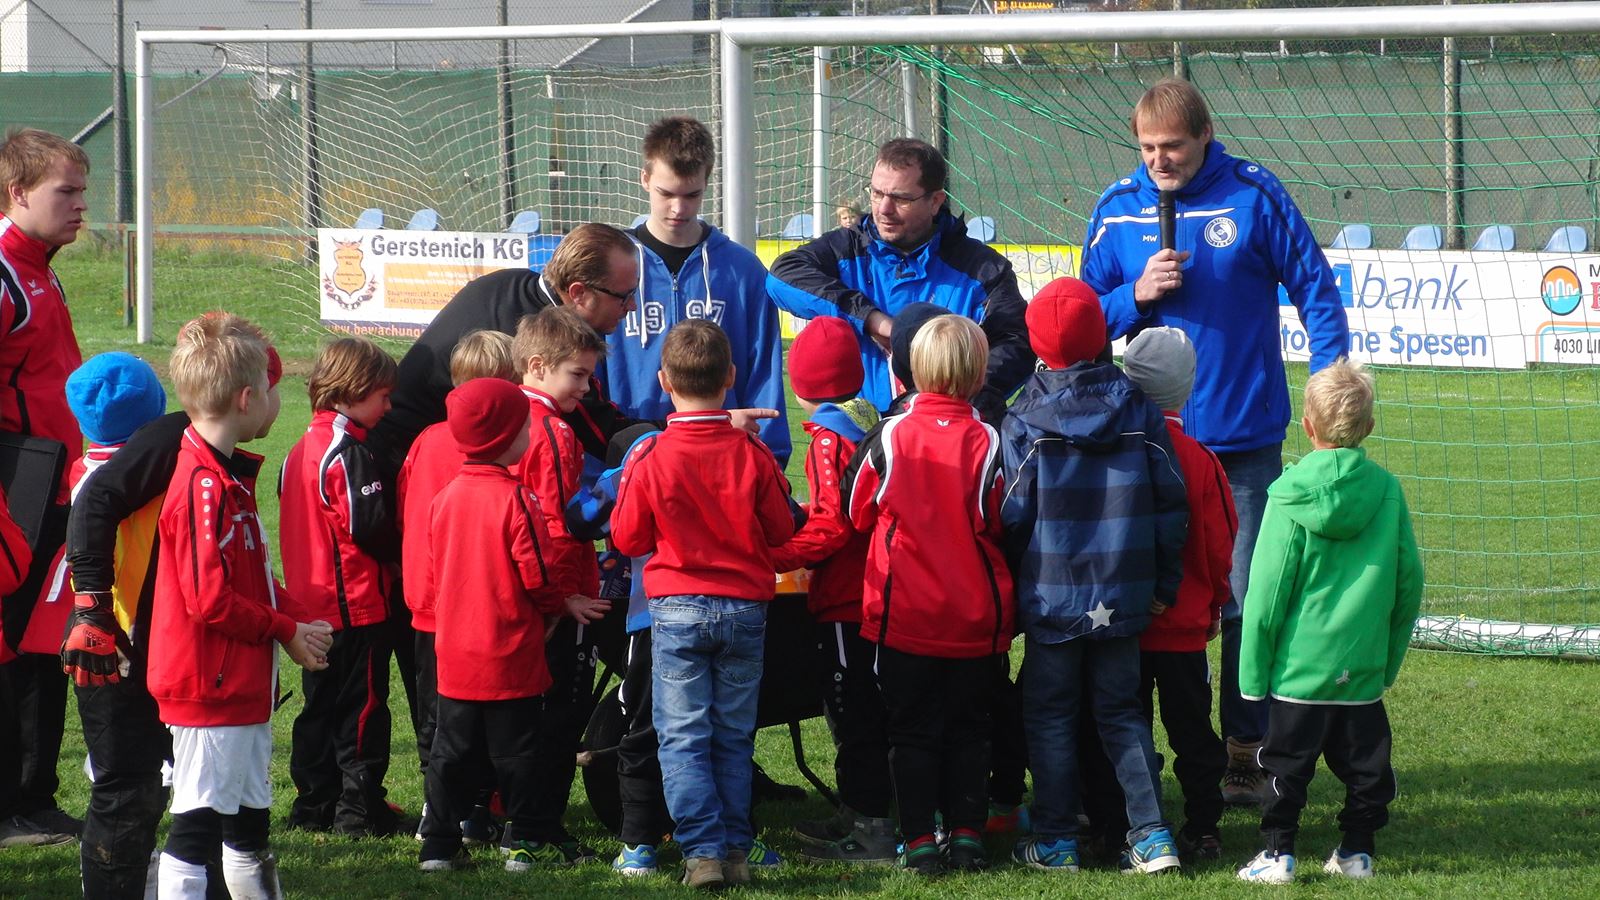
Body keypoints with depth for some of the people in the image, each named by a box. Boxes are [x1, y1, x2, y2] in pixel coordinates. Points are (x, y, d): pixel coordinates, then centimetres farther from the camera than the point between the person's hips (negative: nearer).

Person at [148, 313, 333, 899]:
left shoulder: (228, 476, 14)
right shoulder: (204, 485, -19)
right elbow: (210, 598, -23)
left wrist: (295, 622, 3)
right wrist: (287, 632, -12)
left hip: (243, 685, 10)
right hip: (210, 689, -10)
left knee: (250, 826, 17)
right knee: (198, 823, -8)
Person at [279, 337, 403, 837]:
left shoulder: (302, 450, 11)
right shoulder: (349, 453, -18)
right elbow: (368, 525, -21)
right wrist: (400, 554, -5)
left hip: (311, 604, 9)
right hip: (357, 603, -9)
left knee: (320, 706, 15)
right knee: (362, 707, -1)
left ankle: (313, 805, 20)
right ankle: (359, 809, 0)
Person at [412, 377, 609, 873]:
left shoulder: (446, 497, 3)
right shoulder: (515, 499, -16)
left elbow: (431, 577, 9)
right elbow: (536, 575, -15)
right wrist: (565, 604, 3)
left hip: (456, 653, 5)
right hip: (510, 654, -5)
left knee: (452, 749, 10)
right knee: (515, 750, 4)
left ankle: (439, 845, 10)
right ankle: (522, 844, 8)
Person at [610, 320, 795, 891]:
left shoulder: (649, 458, -11)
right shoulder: (753, 455, -7)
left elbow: (627, 538, -2)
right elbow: (781, 533, 2)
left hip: (677, 610, -2)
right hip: (745, 608, 2)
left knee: (683, 737, 1)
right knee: (734, 737, 11)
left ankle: (702, 851, -9)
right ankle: (735, 850, 11)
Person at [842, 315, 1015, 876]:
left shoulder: (888, 436, -9)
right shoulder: (988, 443, -11)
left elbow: (856, 511, 3)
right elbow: (999, 526, -2)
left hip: (904, 614, 0)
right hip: (975, 619, 0)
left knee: (912, 729, 8)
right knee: (968, 729, 14)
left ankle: (920, 843, 4)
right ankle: (967, 836, 11)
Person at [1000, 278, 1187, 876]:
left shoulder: (1025, 421, -9)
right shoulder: (1139, 412, 1)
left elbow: (1012, 515, -8)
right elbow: (1171, 506, 3)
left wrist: (1012, 587, 4)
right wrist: (1163, 586, 11)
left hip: (1051, 597, -3)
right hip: (1123, 596, 3)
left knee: (1050, 715, 8)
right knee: (1122, 712, 13)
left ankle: (1056, 841, 9)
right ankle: (1151, 833, 4)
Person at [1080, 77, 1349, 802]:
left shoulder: (1253, 195, -4)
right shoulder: (1116, 211, 3)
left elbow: (1314, 289, 1)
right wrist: (1135, 295, -11)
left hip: (1244, 437, -2)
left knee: (1245, 599, 2)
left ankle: (1246, 750, 11)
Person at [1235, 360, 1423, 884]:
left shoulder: (1291, 497, -11)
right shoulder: (1386, 490, -2)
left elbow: (1267, 591, -9)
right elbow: (1409, 584, 5)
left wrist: (1253, 672, -2)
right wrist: (1391, 655, 17)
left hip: (1299, 664, -3)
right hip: (1365, 666, 3)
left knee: (1288, 762, 6)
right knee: (1364, 761, 13)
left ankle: (1279, 852, 6)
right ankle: (1358, 851, 17)